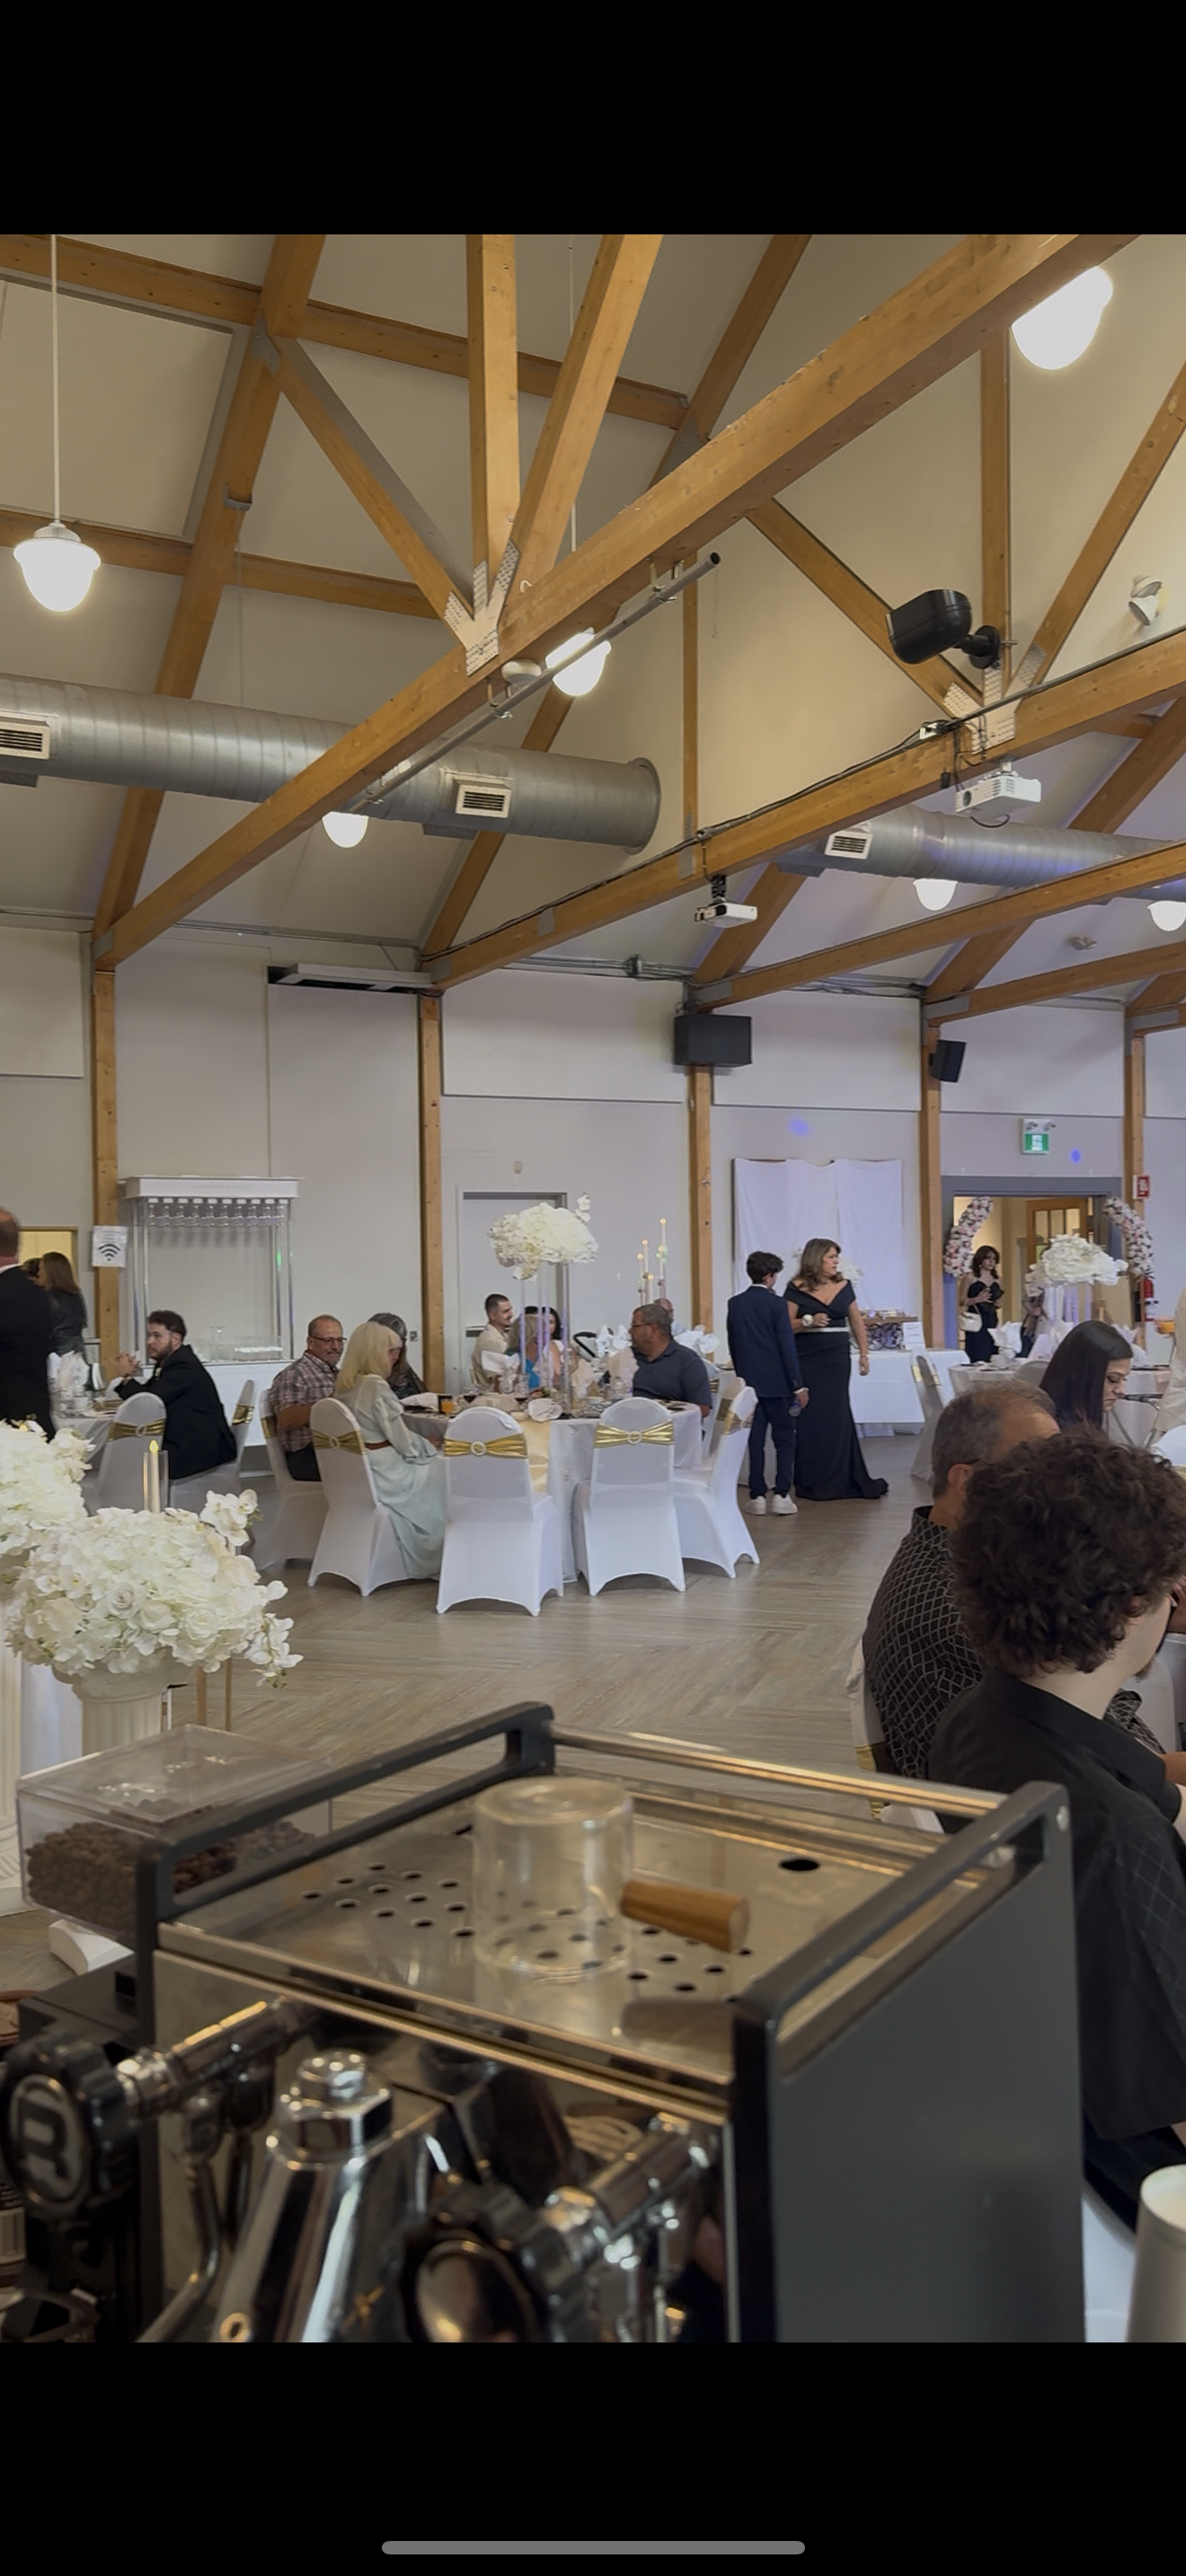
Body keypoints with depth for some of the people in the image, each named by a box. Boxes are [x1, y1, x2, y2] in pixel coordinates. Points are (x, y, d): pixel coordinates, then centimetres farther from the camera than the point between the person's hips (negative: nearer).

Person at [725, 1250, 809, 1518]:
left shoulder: (735, 1304, 4)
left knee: (755, 1441, 6)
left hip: (749, 1381, 4)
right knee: (784, 1440, 3)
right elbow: (787, 1346, -11)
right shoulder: (775, 1303, -10)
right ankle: (782, 1495, -1)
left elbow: (732, 1344, 11)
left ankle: (757, 1496, 6)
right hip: (777, 1382, -4)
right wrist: (798, 1385, -8)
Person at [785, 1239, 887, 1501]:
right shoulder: (797, 1289, -2)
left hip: (837, 1358, 3)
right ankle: (813, 1484, 7)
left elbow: (856, 1321, 13)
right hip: (807, 1359, -3)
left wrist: (864, 1353, 7)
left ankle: (840, 1480, 9)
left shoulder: (844, 1286, 10)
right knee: (811, 1418, -1)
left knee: (837, 1417, 1)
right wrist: (808, 1322, -20)